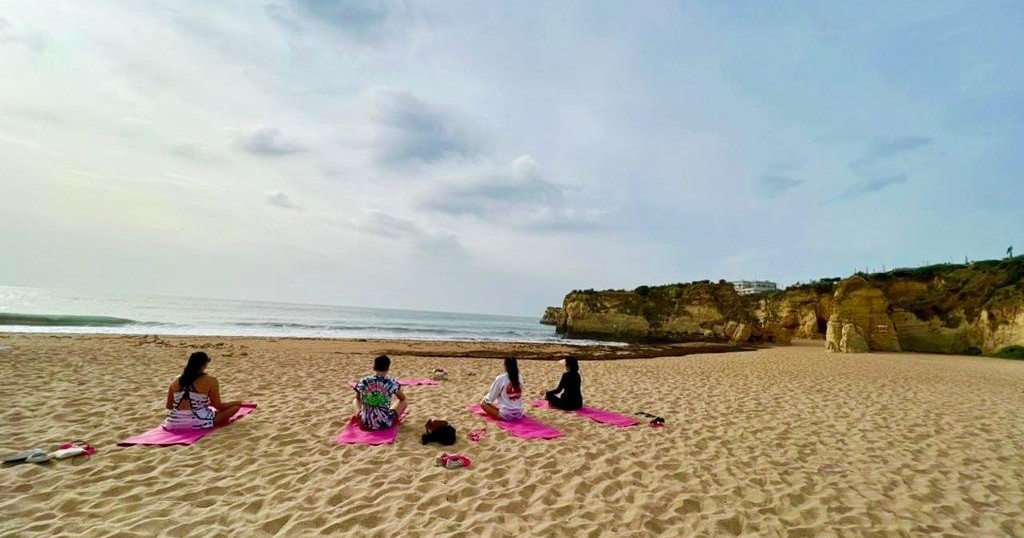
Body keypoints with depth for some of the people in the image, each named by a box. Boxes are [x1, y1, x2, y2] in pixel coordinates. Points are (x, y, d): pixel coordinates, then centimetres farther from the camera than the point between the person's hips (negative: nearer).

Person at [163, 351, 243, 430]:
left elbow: (169, 406, 14)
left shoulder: (176, 381, 5)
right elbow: (218, 406, -3)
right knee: (235, 407, 3)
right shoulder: (210, 381, -9)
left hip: (174, 423, 7)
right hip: (198, 423, -7)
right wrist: (237, 403, 14)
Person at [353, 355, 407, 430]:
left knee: (355, 401, 29)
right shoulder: (392, 382, -7)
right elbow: (403, 399, 10)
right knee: (404, 402, 21)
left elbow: (357, 399, 17)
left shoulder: (362, 382, -3)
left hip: (365, 424, 3)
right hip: (385, 424, -2)